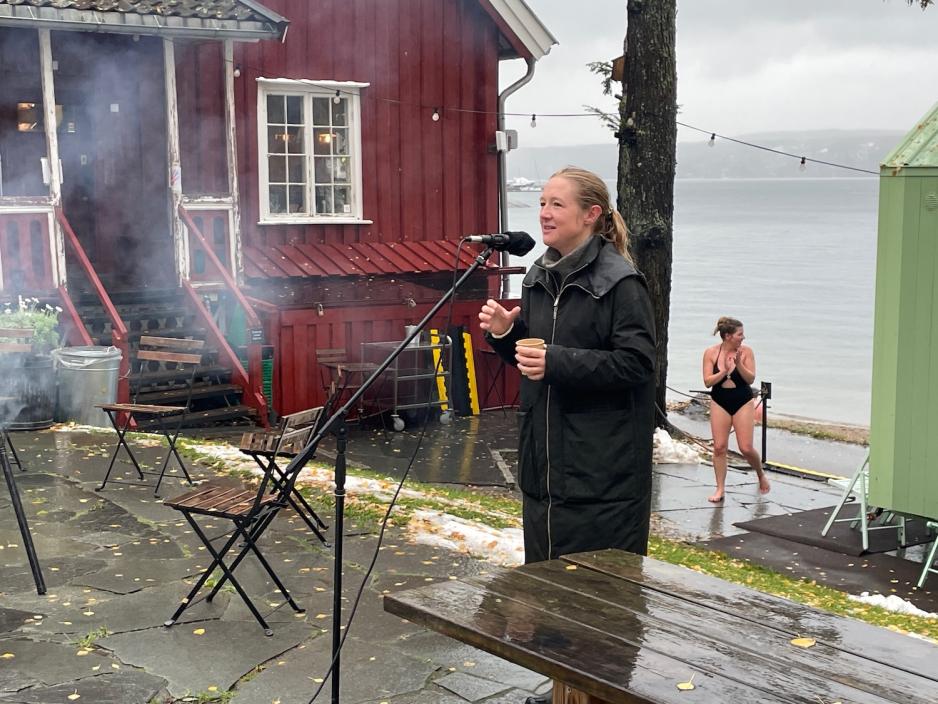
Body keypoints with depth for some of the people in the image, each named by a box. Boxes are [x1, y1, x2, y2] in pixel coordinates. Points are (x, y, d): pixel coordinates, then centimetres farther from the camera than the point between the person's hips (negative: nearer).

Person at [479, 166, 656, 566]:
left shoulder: (619, 282, -13)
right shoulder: (539, 277, 11)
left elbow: (636, 364, -19)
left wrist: (557, 362, -24)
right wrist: (505, 333, -1)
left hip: (603, 463, -8)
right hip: (545, 456, 8)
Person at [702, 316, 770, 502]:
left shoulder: (746, 351, -9)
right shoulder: (711, 353, -8)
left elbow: (751, 379, -11)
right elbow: (707, 381, -10)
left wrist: (738, 364, -26)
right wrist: (724, 371, -23)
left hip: (743, 403, -1)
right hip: (719, 403, 1)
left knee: (746, 448, -3)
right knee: (719, 447, -1)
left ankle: (761, 474, 26)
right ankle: (720, 489, 10)